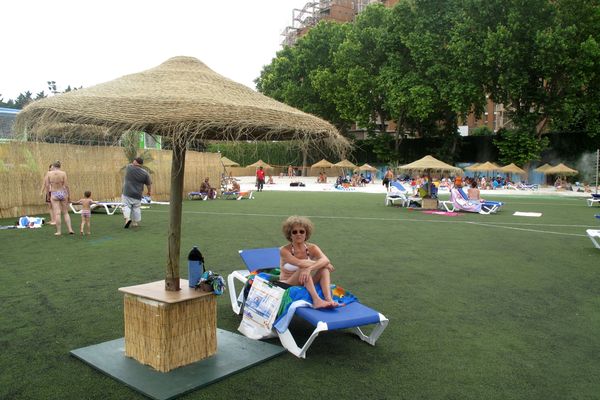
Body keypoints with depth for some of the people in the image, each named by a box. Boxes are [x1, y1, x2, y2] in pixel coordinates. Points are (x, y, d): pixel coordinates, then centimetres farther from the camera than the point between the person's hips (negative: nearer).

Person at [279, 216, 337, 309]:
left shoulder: (311, 248, -3)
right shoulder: (284, 250, -12)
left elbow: (325, 260, -24)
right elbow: (299, 263, -30)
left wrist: (310, 268, -41)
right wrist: (318, 263, -22)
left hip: (306, 286, 4)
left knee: (324, 268, -19)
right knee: (303, 268, -30)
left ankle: (329, 299, -37)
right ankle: (316, 300, -42)